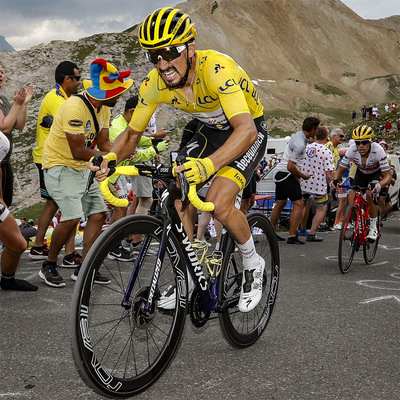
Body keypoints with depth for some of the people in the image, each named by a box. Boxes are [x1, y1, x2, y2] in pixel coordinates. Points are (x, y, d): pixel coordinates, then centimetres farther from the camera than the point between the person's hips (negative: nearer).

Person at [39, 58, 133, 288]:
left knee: (99, 214, 2)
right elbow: (78, 151, -25)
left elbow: (104, 143, 2)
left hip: (83, 168, 9)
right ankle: (49, 266, 1)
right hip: (60, 165, -9)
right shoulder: (75, 108, -26)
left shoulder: (104, 109, 1)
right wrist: (108, 156, -17)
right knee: (72, 217, -20)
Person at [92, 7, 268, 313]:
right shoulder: (155, 84, -18)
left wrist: (208, 165, -64)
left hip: (248, 131, -6)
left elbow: (246, 130, -48)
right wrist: (110, 158, -28)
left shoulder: (216, 68, -36)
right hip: (210, 131, 6)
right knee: (180, 198, -9)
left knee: (219, 203, -25)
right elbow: (132, 133, -6)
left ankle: (253, 265, 3)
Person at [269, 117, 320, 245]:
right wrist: (303, 176, -10)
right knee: (298, 204, -10)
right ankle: (292, 236, -12)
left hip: (279, 172, 10)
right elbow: (291, 166, -25)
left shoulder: (297, 135, 9)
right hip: (286, 174, -10)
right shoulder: (300, 144, -22)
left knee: (279, 204, 18)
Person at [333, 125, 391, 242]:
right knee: (351, 199, -16)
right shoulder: (352, 150, -29)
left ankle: (373, 228, -16)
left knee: (370, 194, -32)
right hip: (361, 173, 3)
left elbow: (388, 175, -36)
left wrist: (379, 185, -58)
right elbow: (341, 169, -17)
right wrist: (336, 179, -39)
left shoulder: (378, 150, -36)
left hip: (377, 173, -3)